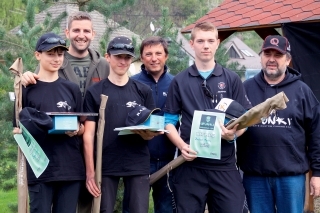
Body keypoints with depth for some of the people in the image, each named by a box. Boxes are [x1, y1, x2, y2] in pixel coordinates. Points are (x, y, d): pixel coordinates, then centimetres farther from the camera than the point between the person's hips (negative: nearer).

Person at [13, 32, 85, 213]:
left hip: (71, 167, 3)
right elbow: (18, 129, 4)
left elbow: (83, 128, 15)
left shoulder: (72, 89, 12)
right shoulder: (27, 89, 3)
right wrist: (31, 130, -18)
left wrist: (76, 130, -8)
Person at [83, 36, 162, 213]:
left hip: (138, 165, 1)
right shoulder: (94, 92, 3)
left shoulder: (143, 91, 8)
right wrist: (90, 171, -8)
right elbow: (88, 135, -1)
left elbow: (151, 131, 10)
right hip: (105, 165, -1)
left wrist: (147, 132, -15)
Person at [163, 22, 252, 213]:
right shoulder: (179, 81, 6)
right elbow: (169, 121, 7)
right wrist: (182, 146, -11)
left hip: (225, 165, 0)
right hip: (190, 165, 0)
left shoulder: (232, 79, 6)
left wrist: (233, 134, -15)